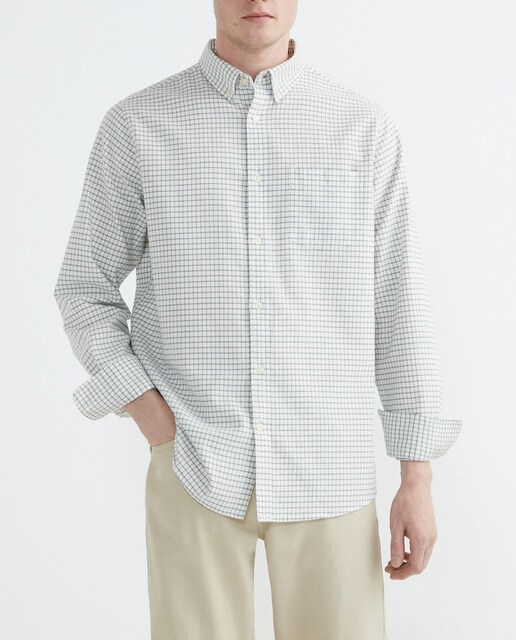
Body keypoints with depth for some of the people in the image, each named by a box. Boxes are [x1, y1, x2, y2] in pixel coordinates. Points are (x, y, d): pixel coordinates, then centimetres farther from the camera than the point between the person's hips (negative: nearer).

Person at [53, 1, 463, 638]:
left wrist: (417, 478, 1)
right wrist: (147, 412, -7)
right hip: (195, 471, 0)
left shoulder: (365, 127, 1)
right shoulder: (136, 124, 0)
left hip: (327, 470, 1)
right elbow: (86, 289, 8)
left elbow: (397, 305, 3)